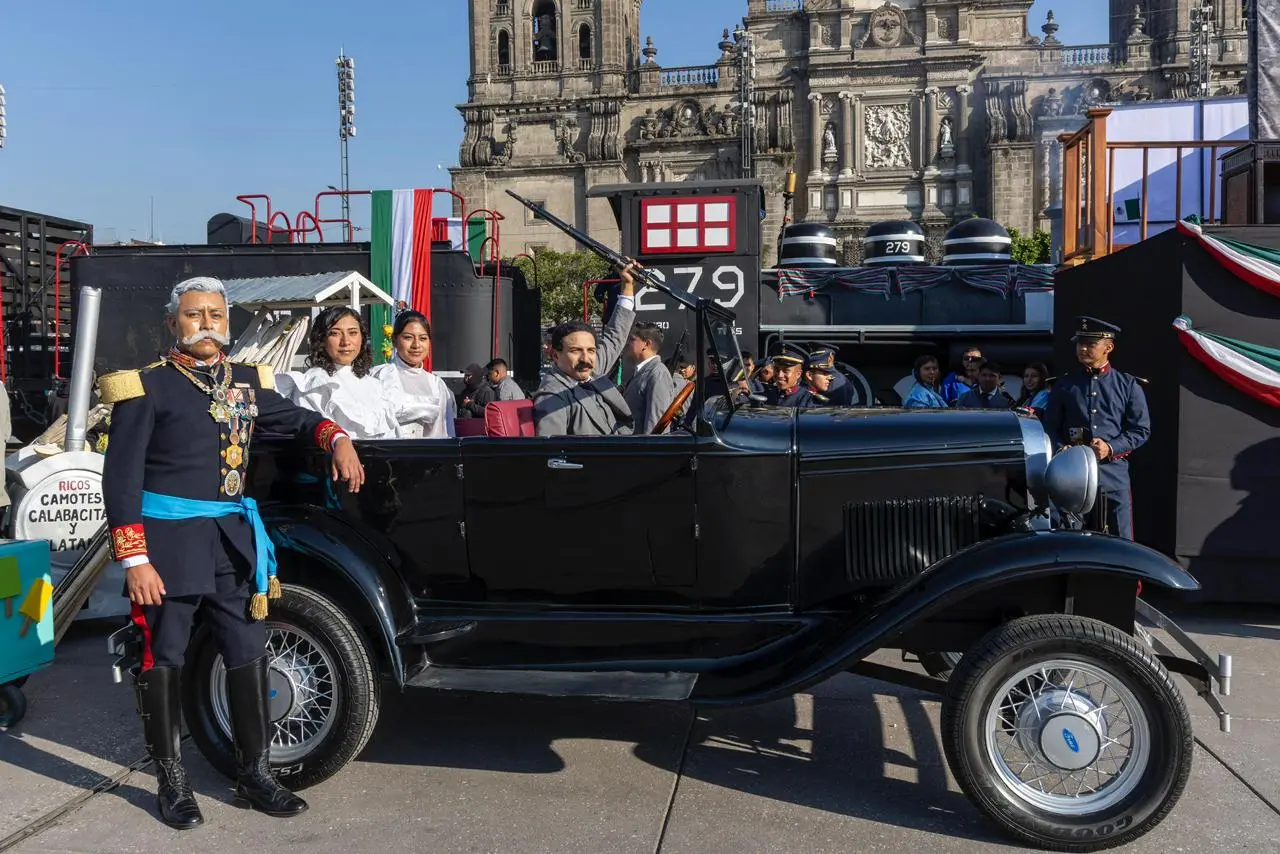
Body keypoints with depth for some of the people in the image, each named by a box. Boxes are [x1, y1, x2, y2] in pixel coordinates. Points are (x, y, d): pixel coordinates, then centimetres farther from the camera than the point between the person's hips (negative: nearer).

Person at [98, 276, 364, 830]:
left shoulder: (247, 381, 10)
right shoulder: (146, 387, -6)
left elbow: (295, 419, 24)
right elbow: (121, 478, -8)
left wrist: (337, 439, 2)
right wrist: (134, 560, -14)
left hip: (233, 537, 5)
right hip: (168, 538, -5)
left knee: (249, 655, 8)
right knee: (164, 659, 7)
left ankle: (254, 774, 21)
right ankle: (171, 781, 23)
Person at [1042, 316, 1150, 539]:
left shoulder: (1128, 385, 6)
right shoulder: (1064, 386, 9)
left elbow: (1141, 431, 4)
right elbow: (1050, 427, 9)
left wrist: (1111, 448, -12)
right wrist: (1062, 449, -11)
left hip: (1113, 474, -1)